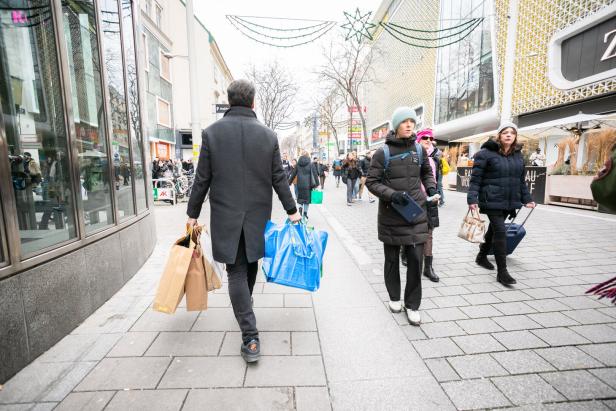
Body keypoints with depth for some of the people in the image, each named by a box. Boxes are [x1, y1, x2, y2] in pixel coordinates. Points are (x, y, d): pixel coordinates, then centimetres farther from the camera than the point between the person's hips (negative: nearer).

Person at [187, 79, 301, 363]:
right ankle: (246, 304, 44)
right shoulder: (268, 135, 0)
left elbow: (202, 179, -2)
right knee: (251, 263, 20)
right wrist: (291, 210, 9)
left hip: (225, 215, -1)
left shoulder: (211, 132, -3)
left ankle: (250, 338, 1)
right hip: (258, 214, 2)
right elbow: (279, 178, 0)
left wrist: (193, 214, 8)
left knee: (236, 272, 3)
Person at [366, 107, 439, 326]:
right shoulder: (383, 152, -6)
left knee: (416, 259, 0)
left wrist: (431, 188, 2)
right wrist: (392, 194, -20)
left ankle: (412, 305, 17)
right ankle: (394, 297, 33)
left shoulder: (419, 149, 5)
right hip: (391, 215, -2)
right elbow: (371, 181, -6)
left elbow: (427, 172, 21)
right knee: (392, 259, 12)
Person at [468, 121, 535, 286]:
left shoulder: (518, 155, 13)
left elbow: (521, 180, 20)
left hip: (509, 202, 7)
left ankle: (482, 256, 38)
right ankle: (502, 271, -4)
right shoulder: (486, 153, -8)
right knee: (500, 232, -11)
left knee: (494, 229, 18)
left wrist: (527, 199, 17)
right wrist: (472, 199, -21)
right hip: (492, 201, -7)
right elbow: (475, 178, -12)